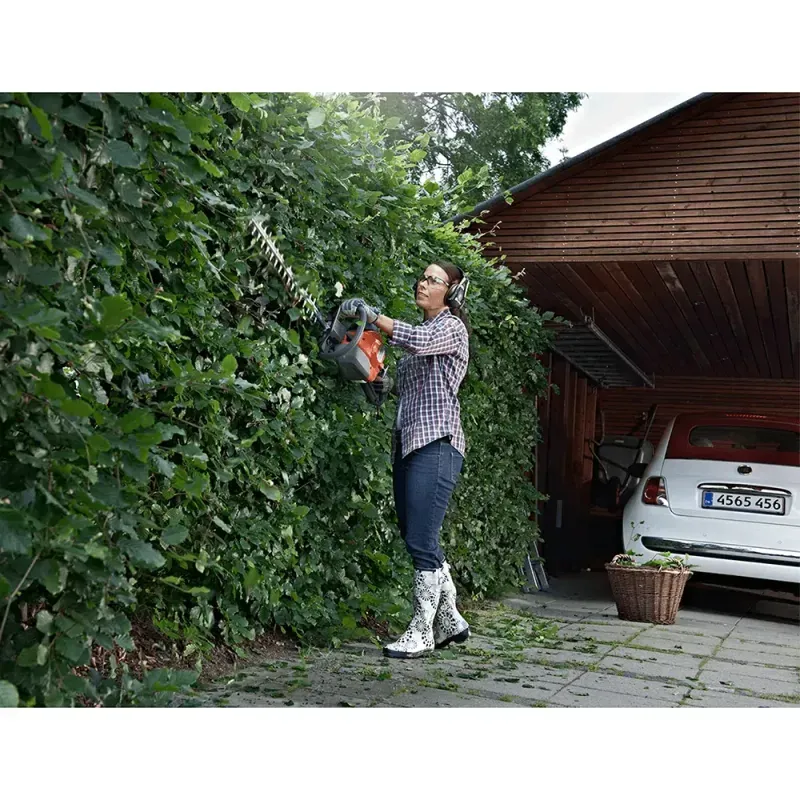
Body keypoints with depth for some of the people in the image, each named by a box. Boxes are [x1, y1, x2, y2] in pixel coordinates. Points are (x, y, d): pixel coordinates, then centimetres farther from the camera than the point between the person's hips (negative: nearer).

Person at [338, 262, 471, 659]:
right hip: (408, 444, 9)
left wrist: (371, 314, -19)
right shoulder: (423, 329, 25)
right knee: (420, 540, 10)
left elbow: (418, 340, -22)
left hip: (435, 444, -9)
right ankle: (450, 622, 20)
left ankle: (422, 632, -3)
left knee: (421, 540, -11)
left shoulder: (450, 326, 1)